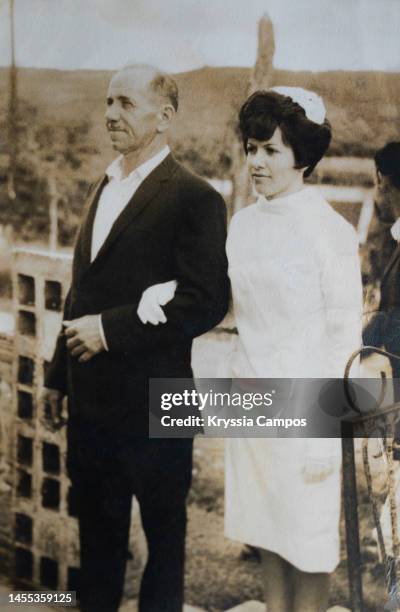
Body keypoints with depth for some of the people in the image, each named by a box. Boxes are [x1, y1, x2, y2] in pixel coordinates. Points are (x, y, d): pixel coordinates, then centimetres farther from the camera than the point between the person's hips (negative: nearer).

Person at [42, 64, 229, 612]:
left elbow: (207, 301, -19)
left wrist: (110, 329, -20)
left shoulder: (193, 197, -13)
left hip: (151, 402, -7)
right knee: (97, 527, 21)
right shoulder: (105, 187, 12)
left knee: (162, 530, 12)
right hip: (91, 398, 8)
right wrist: (60, 372, 16)